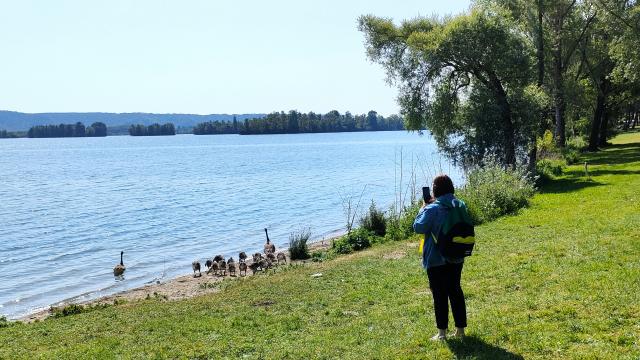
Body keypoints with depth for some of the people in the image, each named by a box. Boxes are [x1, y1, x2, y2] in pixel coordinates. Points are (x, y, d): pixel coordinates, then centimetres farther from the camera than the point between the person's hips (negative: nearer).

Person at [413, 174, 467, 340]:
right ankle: (460, 328, 21)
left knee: (440, 294, 3)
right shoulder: (460, 206, 1)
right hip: (456, 258, 6)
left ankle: (442, 332, 9)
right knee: (455, 291, 15)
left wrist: (422, 209, -3)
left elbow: (419, 227, -16)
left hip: (436, 260, -6)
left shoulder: (432, 209, -20)